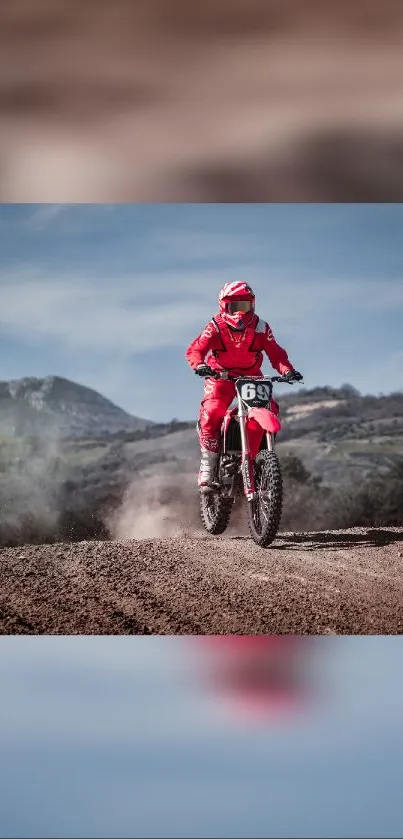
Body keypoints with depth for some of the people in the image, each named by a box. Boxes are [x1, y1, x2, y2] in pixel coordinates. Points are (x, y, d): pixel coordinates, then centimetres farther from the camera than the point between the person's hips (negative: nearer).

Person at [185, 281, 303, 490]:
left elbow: (275, 353, -7)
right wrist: (199, 365, -43)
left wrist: (287, 370, -28)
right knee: (211, 415, -24)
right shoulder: (216, 327, -12)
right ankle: (208, 466, -16)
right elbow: (195, 349, -20)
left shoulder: (261, 328, -4)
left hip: (251, 376, 3)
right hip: (221, 377, -2)